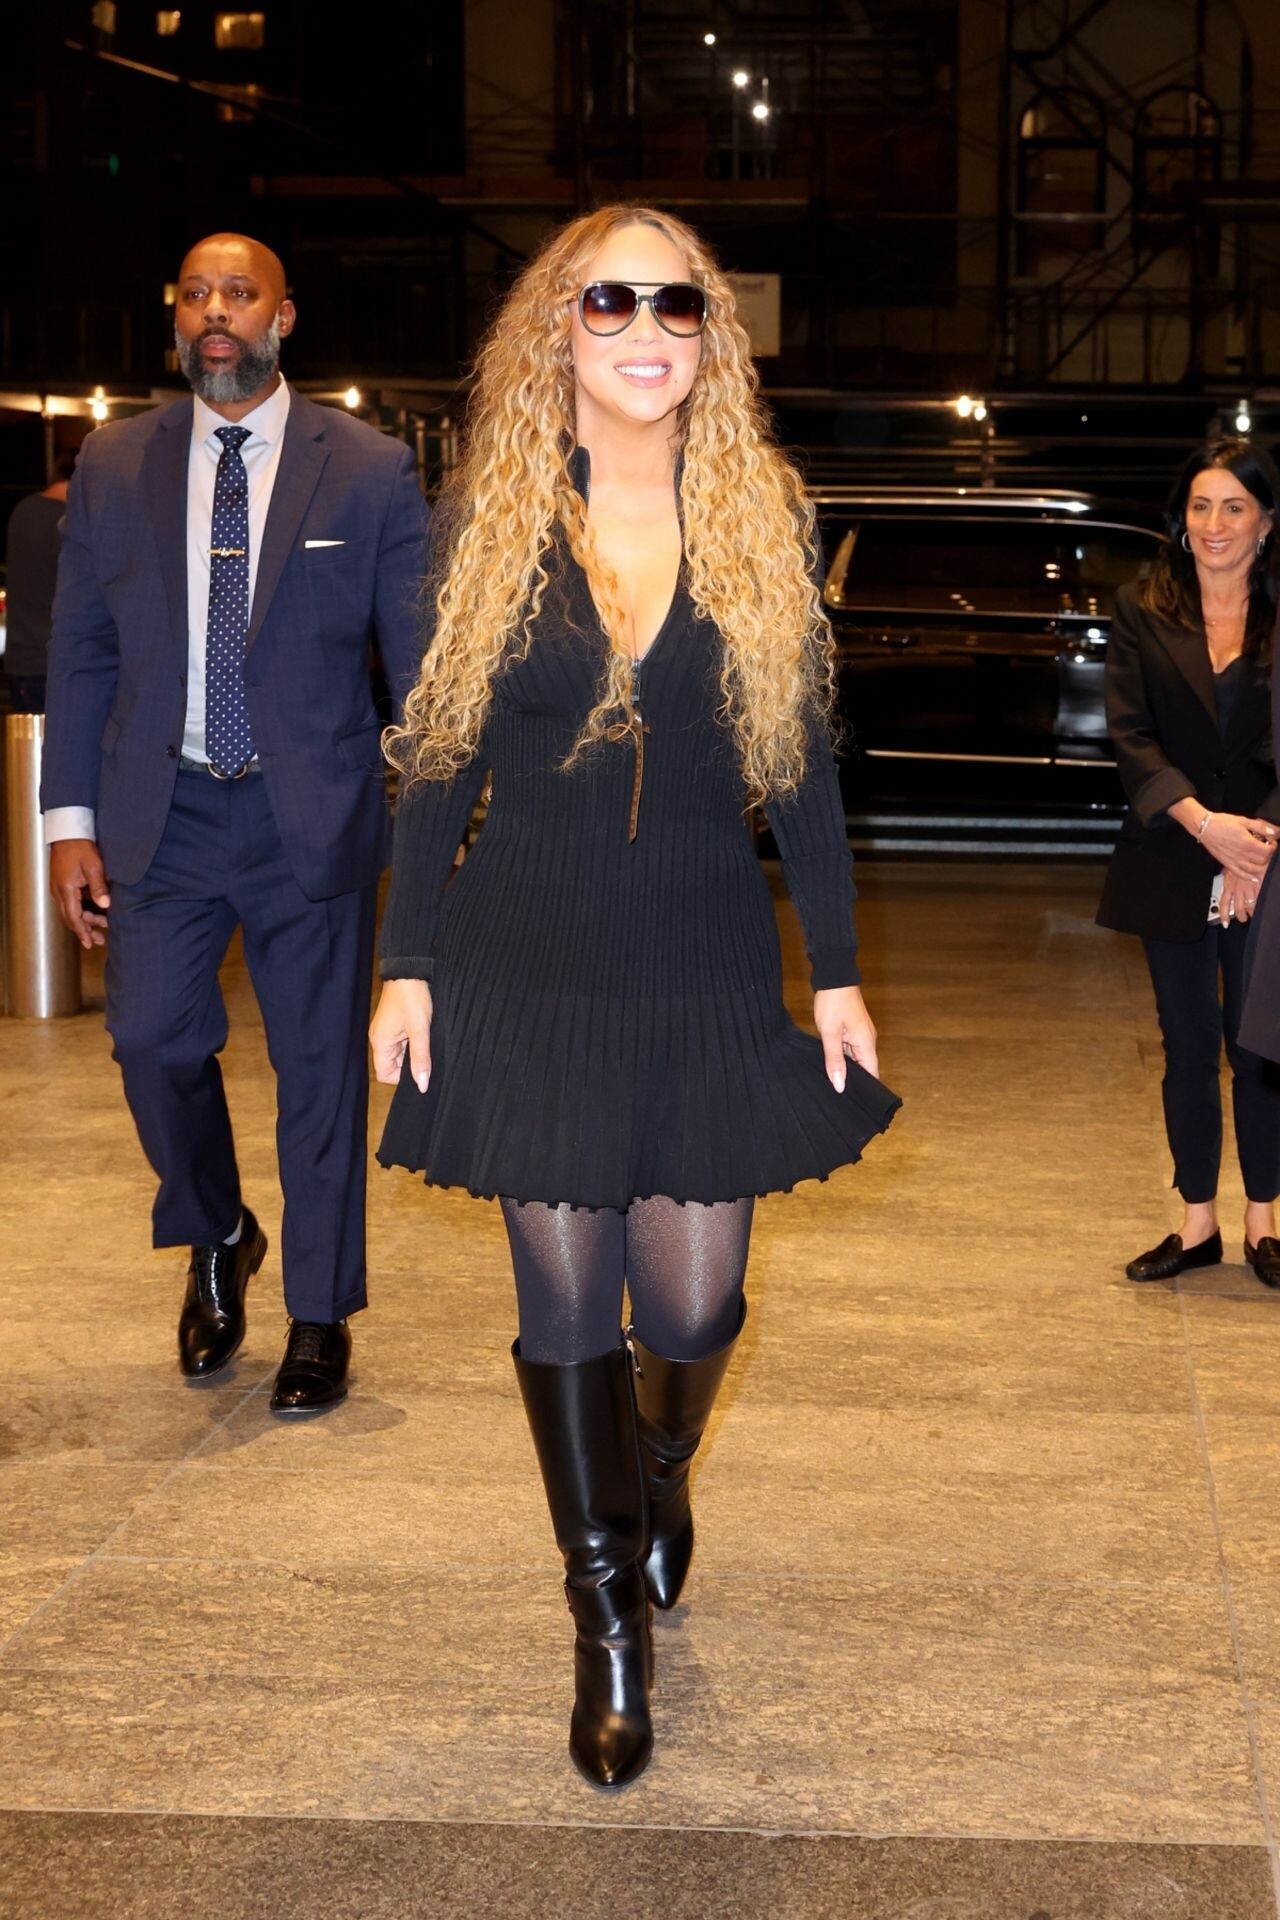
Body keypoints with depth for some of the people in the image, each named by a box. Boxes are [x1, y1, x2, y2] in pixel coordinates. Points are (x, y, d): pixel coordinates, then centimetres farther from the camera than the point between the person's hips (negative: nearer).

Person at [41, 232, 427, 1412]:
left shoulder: (369, 470, -2)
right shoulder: (116, 465, 5)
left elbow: (419, 656, -1)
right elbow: (81, 652, 8)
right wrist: (72, 820, 3)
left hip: (313, 817, -2)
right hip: (162, 814, 2)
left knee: (320, 1069, 5)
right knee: (155, 1043, -3)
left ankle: (320, 1316, 22)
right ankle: (217, 1247, 27)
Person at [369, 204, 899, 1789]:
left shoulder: (764, 524, 3)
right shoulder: (487, 523, 1)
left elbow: (804, 764, 5)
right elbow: (439, 758, 4)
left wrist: (838, 971, 2)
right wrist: (407, 967, 0)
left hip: (707, 970, 1)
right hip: (530, 968, 0)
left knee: (690, 1304, 1)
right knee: (563, 1301, 3)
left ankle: (660, 1469, 38)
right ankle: (608, 1622, 21)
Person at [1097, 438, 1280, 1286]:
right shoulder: (1143, 613, 3)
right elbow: (1131, 735, -4)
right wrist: (1205, 824, -16)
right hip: (1174, 869, 1)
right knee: (1189, 1049, 9)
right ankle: (1199, 1222, 18)